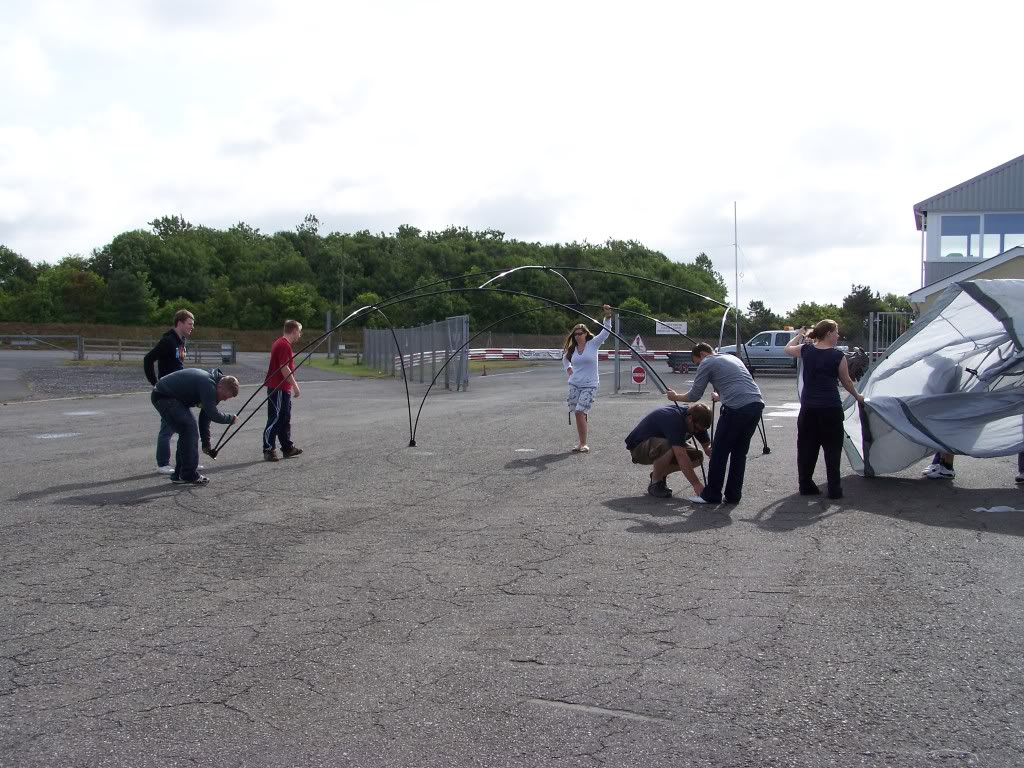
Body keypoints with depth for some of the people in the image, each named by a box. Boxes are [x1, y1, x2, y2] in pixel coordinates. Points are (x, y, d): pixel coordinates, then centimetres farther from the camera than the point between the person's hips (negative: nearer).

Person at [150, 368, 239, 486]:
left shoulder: (211, 384, 7)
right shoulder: (208, 384, -26)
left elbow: (205, 415, 15)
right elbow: (212, 413, -29)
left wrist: (206, 444, 17)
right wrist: (230, 418, -11)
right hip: (163, 396, -11)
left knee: (186, 432, 12)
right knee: (190, 429, -15)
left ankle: (179, 475, 19)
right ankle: (190, 476, -10)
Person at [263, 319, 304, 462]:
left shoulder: (281, 343, 17)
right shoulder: (284, 345, -15)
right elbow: (284, 368, -21)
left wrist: (292, 385, 23)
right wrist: (295, 386, -17)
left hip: (282, 388, 11)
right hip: (279, 388, -11)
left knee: (285, 419, 15)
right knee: (275, 419, -8)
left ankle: (288, 448, 22)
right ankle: (268, 450, -6)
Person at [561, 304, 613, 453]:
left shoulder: (593, 344, -4)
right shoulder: (572, 349, 8)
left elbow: (606, 331, -14)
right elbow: (565, 358, 29)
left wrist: (607, 317, -27)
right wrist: (568, 368, 11)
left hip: (589, 385, -5)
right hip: (574, 384, 5)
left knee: (580, 411, -16)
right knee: (578, 413, 4)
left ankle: (583, 444, -9)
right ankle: (582, 443, 14)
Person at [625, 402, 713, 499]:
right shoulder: (674, 419, -35)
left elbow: (707, 445, 0)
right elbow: (681, 456, -41)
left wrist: (711, 450, -26)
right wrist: (696, 484, -43)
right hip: (638, 447, -8)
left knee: (697, 456, -11)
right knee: (668, 448, -40)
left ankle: (659, 474, 6)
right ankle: (655, 483, -15)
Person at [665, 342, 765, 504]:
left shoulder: (707, 363, 9)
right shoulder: (732, 358, 30)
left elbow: (694, 396, 10)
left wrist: (676, 397, 27)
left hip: (737, 408, -7)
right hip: (757, 404, 7)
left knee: (719, 453, 4)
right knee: (739, 453, 16)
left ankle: (712, 495, 11)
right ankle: (733, 495, 18)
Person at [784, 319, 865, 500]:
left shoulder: (806, 351, 2)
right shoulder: (838, 356, -6)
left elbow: (788, 349, 23)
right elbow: (846, 381, 5)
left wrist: (800, 334, 35)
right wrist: (858, 396, 22)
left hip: (808, 409, 3)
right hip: (831, 409, -3)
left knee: (806, 448, 11)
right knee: (832, 449, 4)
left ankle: (806, 485, 16)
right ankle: (834, 489, 5)